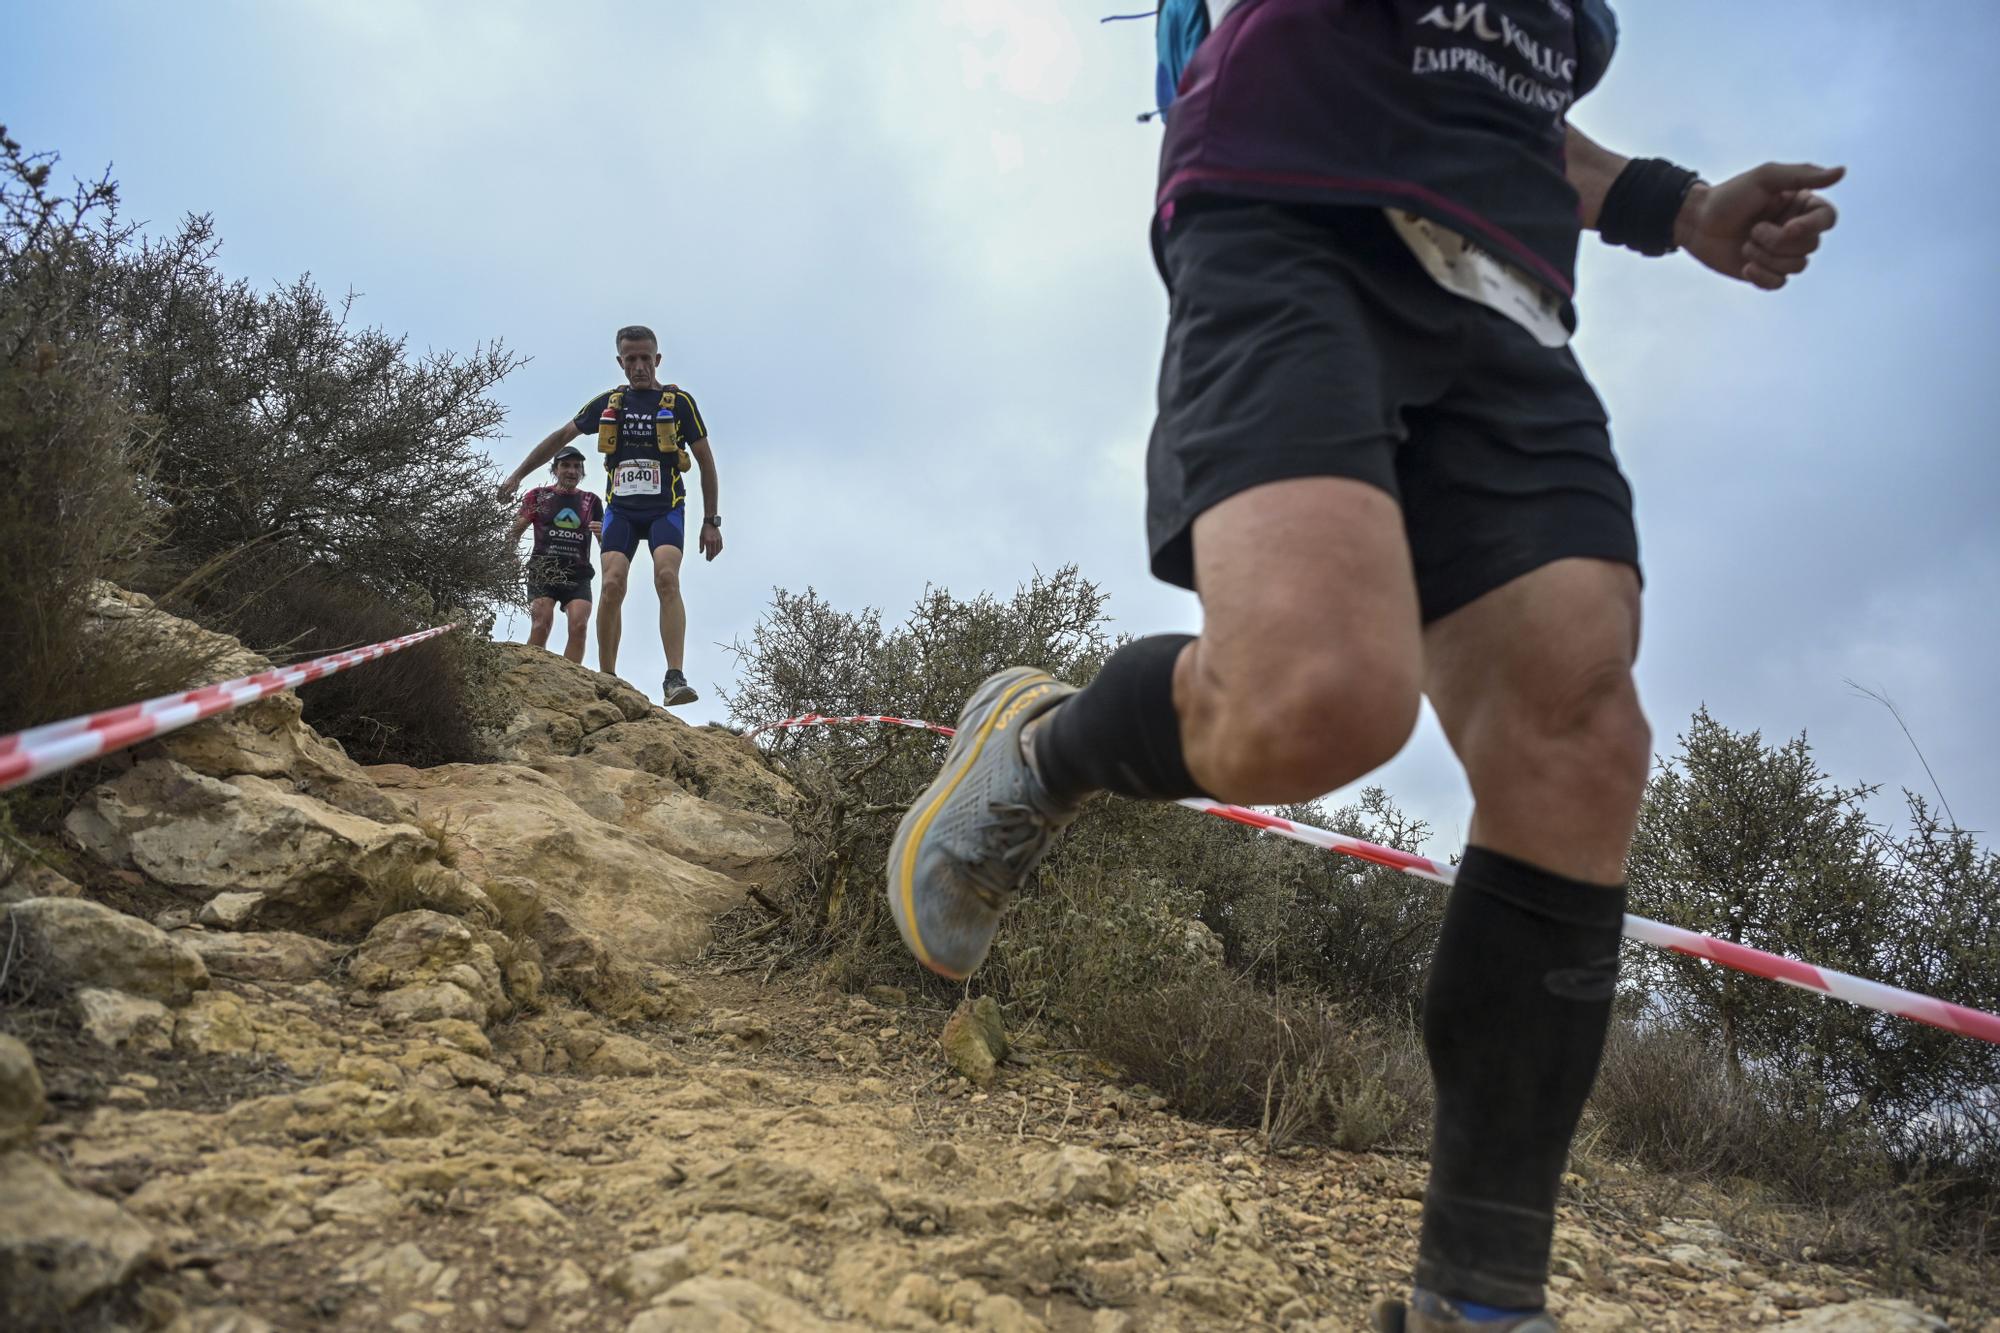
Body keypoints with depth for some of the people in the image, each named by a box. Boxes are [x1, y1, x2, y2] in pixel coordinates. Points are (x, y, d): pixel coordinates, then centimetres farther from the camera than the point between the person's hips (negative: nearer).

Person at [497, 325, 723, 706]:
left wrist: (712, 521, 1)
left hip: (665, 508, -2)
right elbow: (560, 436, 20)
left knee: (667, 578, -25)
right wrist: (517, 475, 18)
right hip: (621, 509, 3)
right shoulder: (608, 403, 10)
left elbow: (706, 462, 4)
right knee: (612, 585, -16)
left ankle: (675, 679, -33)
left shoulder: (679, 401, 2)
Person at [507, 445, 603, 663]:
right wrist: (523, 520, -13)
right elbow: (514, 534, 9)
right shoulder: (539, 496, 12)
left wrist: (602, 533, -5)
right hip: (543, 571, -2)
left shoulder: (591, 501, 18)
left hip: (578, 574, 2)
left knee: (579, 626, -19)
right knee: (541, 625, -20)